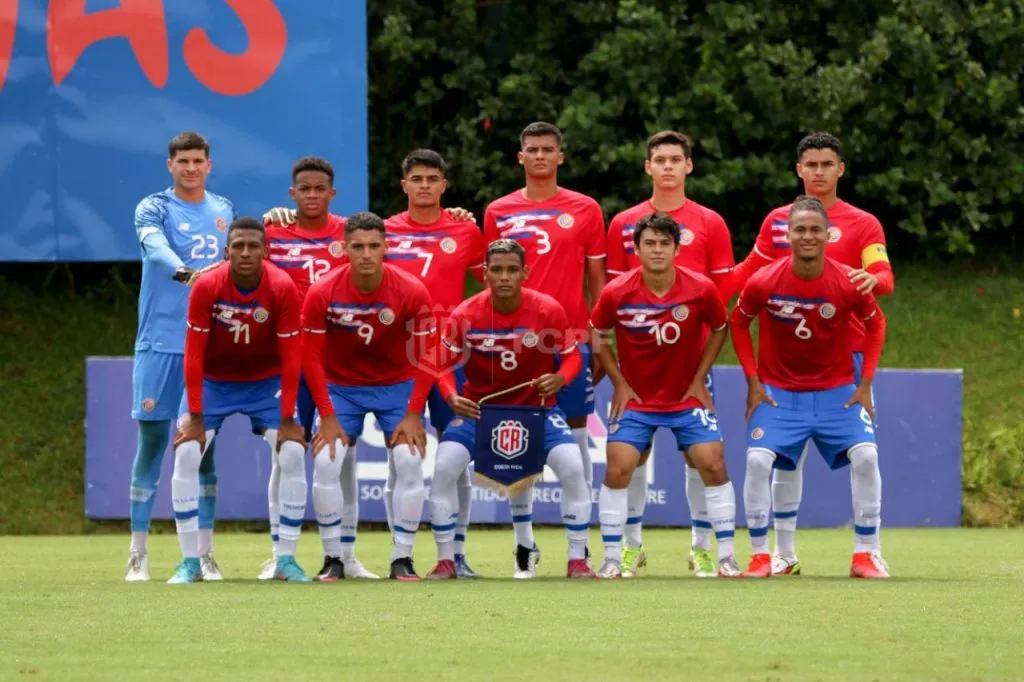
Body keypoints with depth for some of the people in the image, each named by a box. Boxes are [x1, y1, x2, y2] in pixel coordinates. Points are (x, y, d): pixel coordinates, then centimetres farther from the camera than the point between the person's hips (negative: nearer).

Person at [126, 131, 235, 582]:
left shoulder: (223, 211, 12)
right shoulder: (154, 209, -3)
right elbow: (155, 246, -24)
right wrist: (185, 273, -44)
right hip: (160, 343, -4)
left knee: (205, 443, 4)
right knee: (152, 440, -3)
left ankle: (205, 553, 7)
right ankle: (138, 553, 0)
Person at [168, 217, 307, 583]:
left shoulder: (283, 288, -22)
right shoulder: (207, 287, -23)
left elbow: (290, 359, -16)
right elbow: (194, 356, -18)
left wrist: (287, 420, -17)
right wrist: (195, 417, -20)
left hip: (266, 384, 1)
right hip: (212, 382, -1)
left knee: (293, 454, -14)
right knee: (186, 454, -16)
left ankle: (286, 560, -2)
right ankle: (190, 562, -6)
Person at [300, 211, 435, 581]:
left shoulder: (411, 291, -19)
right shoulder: (322, 293, -19)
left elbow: (424, 357, -11)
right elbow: (311, 358, -12)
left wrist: (413, 417, -14)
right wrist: (328, 418, -15)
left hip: (396, 385, 0)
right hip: (340, 387, 0)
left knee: (410, 463, -16)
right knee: (325, 463, -16)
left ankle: (402, 559, -4)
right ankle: (333, 559, -3)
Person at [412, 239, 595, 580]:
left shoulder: (549, 310, -18)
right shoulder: (465, 315, -18)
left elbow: (573, 354, -5)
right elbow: (443, 363, -9)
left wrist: (560, 379, -28)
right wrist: (452, 397, -29)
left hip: (536, 406, 0)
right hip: (479, 407, 0)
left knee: (572, 467, -19)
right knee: (444, 467, -19)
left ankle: (578, 560, -2)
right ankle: (446, 561, -2)